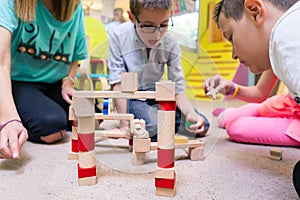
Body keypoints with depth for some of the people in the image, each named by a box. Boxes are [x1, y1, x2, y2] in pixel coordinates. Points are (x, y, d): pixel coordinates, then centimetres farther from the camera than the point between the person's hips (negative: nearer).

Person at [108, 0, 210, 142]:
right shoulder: (118, 36, -18)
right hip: (131, 98, -3)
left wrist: (191, 113, -31)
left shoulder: (171, 46, -11)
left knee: (202, 125, -9)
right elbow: (117, 83, -16)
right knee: (154, 126, -32)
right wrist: (124, 124, -19)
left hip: (158, 98, 3)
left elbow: (178, 89, -10)